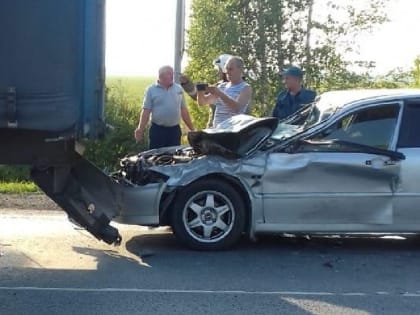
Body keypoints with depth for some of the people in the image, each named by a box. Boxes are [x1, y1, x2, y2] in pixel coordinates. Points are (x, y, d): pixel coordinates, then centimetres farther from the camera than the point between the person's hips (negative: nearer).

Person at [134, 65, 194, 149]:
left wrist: (192, 129, 11)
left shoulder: (178, 89, 8)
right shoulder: (151, 90, -2)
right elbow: (146, 111, -5)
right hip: (157, 130, -3)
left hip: (175, 130, 3)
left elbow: (183, 110, 13)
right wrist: (140, 130, -15)